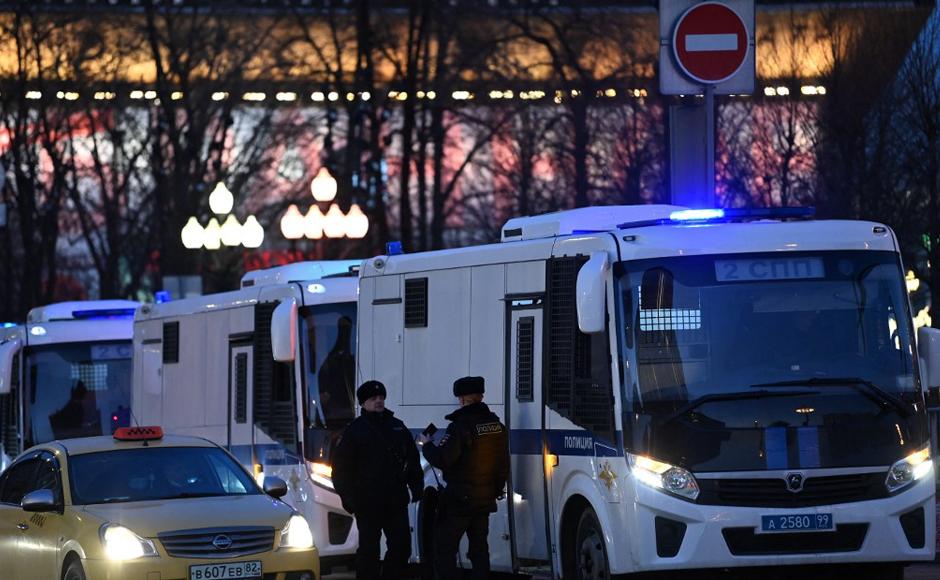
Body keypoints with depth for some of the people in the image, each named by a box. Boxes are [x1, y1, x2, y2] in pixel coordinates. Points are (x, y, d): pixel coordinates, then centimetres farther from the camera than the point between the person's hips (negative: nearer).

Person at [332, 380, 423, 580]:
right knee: (369, 549, -2)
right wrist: (349, 498, -9)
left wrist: (416, 487, 9)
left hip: (396, 501, 5)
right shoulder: (355, 430, 0)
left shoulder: (397, 427, 14)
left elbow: (413, 459, 20)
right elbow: (341, 467, -2)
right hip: (368, 502, -5)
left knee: (401, 547, 4)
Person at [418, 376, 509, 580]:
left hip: (459, 501, -7)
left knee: (444, 548, -2)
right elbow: (503, 464, 15)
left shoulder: (461, 426, -18)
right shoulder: (496, 424, 6)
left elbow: (442, 460, -20)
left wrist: (427, 444, -2)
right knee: (479, 548, 15)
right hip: (486, 500, 7)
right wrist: (497, 488, 26)